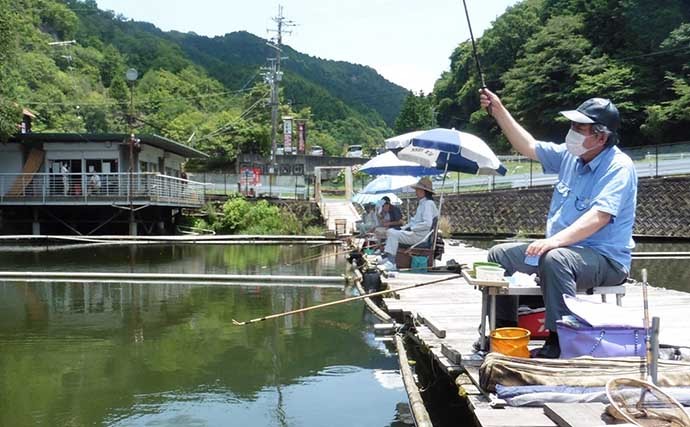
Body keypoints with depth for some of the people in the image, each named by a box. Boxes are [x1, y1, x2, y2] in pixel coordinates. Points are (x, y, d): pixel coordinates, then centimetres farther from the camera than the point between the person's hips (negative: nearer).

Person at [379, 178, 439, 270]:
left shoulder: (428, 204, -14)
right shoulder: (422, 203, 19)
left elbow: (427, 224, -24)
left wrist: (411, 228, -16)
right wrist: (403, 227, 9)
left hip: (420, 235, -11)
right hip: (414, 232, 11)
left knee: (393, 234, -19)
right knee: (390, 231, 8)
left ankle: (391, 262, -18)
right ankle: (387, 257, -4)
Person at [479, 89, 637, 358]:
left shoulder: (619, 168, -18)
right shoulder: (570, 155, 4)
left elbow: (598, 217, -30)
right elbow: (529, 147, 13)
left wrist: (555, 240, -41)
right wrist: (499, 111, 7)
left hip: (605, 258, -9)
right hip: (562, 248, 9)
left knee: (554, 260, -39)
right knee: (499, 255, 6)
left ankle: (559, 342, -29)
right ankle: (505, 332, 12)